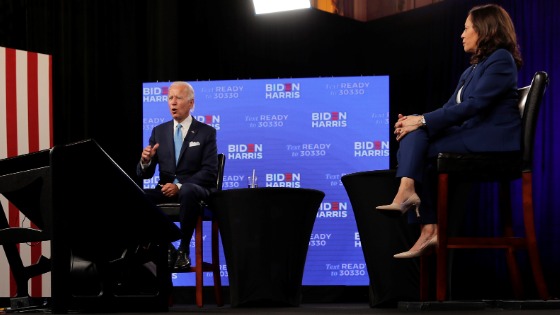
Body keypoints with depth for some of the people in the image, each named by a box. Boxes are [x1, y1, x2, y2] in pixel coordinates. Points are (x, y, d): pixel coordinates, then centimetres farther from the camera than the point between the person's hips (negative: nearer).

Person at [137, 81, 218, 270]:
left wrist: (179, 186, -21)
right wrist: (146, 161, -15)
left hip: (194, 189, -4)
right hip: (166, 190, 4)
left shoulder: (206, 132, 3)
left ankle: (184, 250, -23)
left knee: (188, 192, -40)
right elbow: (145, 174, 10)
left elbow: (209, 172, -7)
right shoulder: (159, 131, 13)